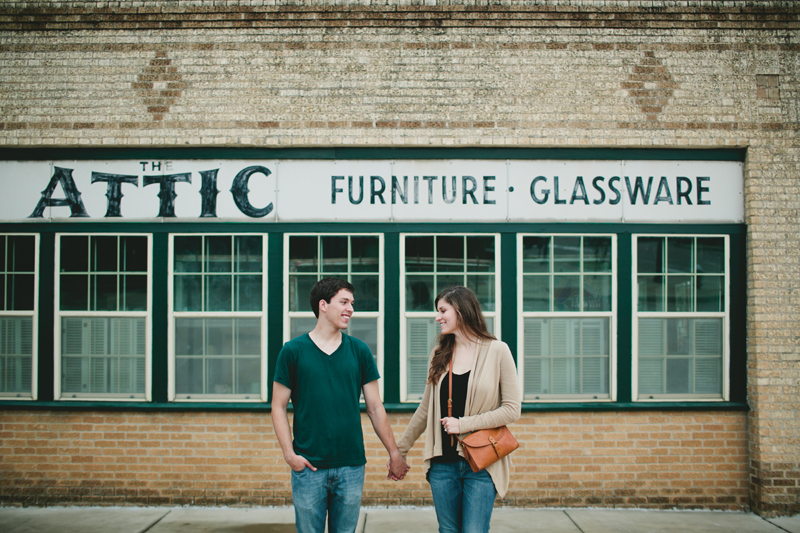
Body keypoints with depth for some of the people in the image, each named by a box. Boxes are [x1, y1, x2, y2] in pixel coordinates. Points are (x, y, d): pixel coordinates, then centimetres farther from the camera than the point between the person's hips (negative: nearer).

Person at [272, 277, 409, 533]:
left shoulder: (359, 351, 6)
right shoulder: (293, 351, 0)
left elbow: (375, 408, 9)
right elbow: (279, 407, 1)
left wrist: (394, 453, 7)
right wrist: (289, 454, -9)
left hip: (351, 465, 2)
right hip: (309, 466, -2)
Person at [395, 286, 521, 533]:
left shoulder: (497, 351, -5)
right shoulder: (439, 355, 9)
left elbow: (512, 410, -8)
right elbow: (425, 410, 16)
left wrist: (464, 424, -14)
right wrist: (401, 449, 18)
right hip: (443, 463, 4)